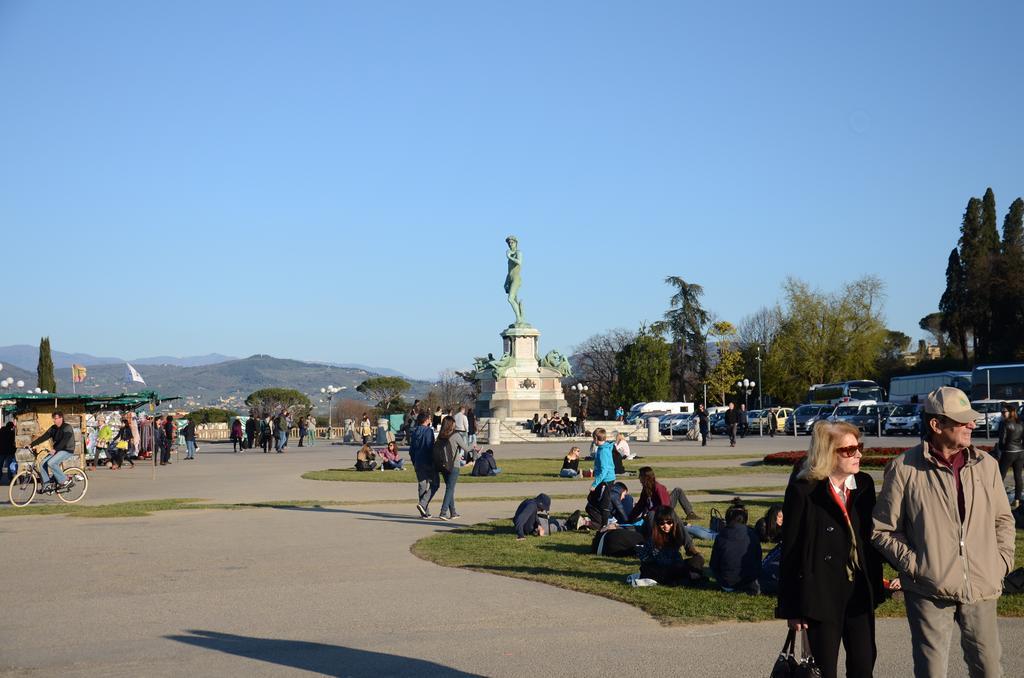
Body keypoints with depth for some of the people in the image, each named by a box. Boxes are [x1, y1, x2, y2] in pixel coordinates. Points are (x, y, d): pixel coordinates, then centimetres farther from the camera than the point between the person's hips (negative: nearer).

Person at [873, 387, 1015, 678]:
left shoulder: (986, 465, 5)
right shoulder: (904, 468, -7)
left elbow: (1003, 519, 17)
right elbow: (882, 529, -2)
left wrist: (1003, 560, 5)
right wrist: (912, 564, -9)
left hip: (981, 588, 3)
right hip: (929, 590, -3)